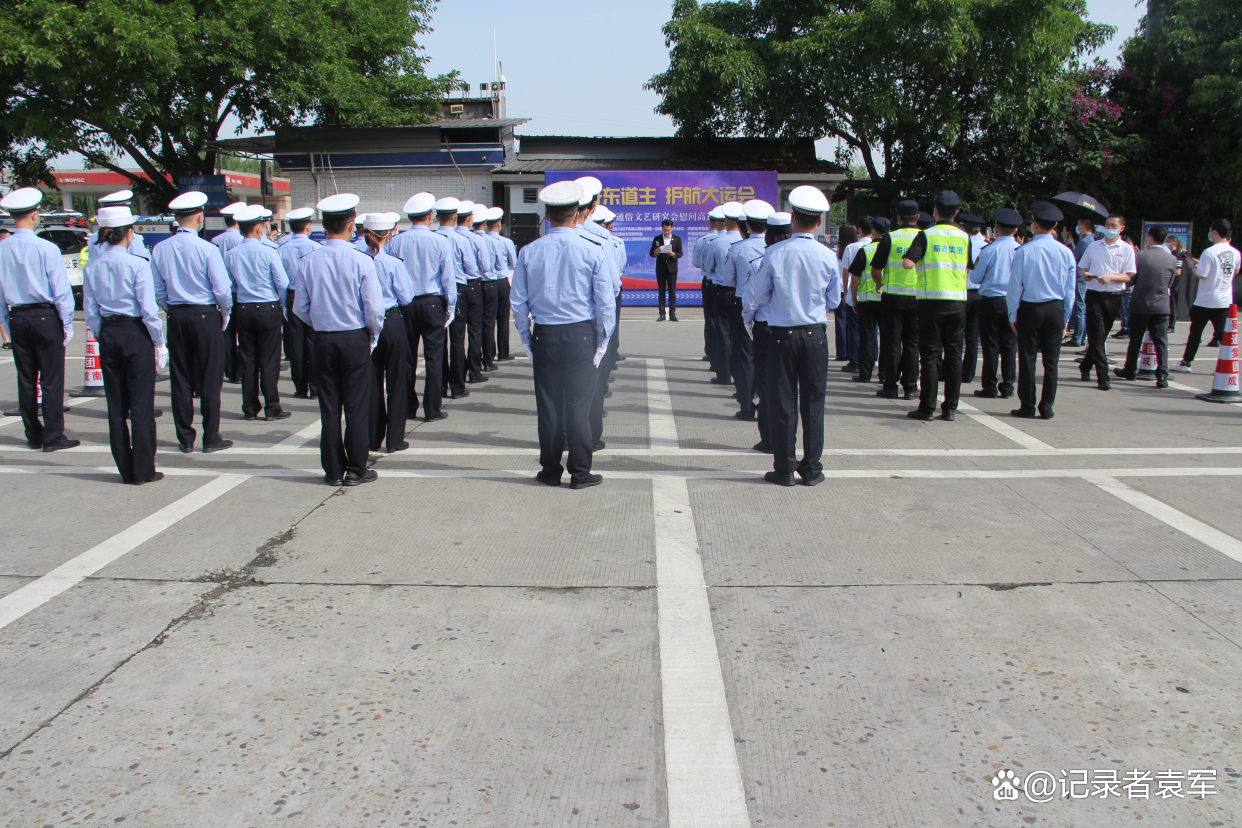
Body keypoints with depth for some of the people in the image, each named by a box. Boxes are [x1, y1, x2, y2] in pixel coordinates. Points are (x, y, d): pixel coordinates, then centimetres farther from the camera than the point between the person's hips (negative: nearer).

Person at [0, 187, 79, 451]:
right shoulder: (47, 248, -13)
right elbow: (61, 290, -12)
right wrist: (67, 323, -3)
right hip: (46, 317, -4)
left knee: (26, 380, 12)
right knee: (51, 379, 1)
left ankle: (33, 436, 19)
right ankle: (53, 437, 3)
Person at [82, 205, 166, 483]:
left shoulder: (92, 267, 1)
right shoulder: (137, 265, -13)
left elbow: (90, 310, 5)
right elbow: (148, 309, -13)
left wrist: (101, 337, 16)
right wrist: (159, 343, -4)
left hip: (108, 335, 5)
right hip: (136, 335, -5)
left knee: (116, 405, 11)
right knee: (141, 405, 2)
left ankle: (125, 469, 18)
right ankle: (143, 470, 5)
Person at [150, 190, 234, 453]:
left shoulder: (159, 249, 0)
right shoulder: (207, 249, -13)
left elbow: (157, 290, 6)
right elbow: (222, 289, -12)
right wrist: (225, 313, 5)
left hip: (175, 316, 4)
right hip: (205, 315, -4)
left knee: (180, 379, 10)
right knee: (209, 379, 3)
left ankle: (185, 438, 15)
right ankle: (211, 439, 7)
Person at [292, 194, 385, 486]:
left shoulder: (309, 261, -4)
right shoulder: (361, 262, -13)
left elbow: (300, 307, 1)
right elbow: (374, 310, -12)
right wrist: (372, 336, 6)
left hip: (323, 340, 3)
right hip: (355, 339, -3)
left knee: (329, 407, 10)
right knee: (356, 407, 6)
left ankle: (334, 470, 16)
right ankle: (356, 470, 11)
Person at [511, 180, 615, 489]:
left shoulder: (529, 252, -1)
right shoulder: (593, 252, -7)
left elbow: (518, 303, 2)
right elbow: (605, 303, -6)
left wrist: (527, 339, 11)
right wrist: (602, 341, 4)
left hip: (543, 336, 2)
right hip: (581, 334, -2)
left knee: (548, 405, 9)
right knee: (578, 404, 4)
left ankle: (550, 470, 19)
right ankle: (580, 473, 10)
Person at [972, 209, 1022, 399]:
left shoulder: (989, 250, -11)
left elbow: (976, 278, -4)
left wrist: (974, 268, 16)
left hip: (991, 302, -2)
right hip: (1013, 303, 2)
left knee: (991, 346, 3)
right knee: (1009, 346, 9)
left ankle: (990, 388, 6)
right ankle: (1007, 387, 11)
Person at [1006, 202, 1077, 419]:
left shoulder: (1024, 251, -9)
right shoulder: (1065, 252, 0)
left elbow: (1015, 286, -6)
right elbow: (1070, 289, 5)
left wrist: (1013, 315, 2)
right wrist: (1066, 317, 14)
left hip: (1030, 309, -3)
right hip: (1056, 309, 3)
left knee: (1027, 359, 4)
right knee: (1051, 361, 7)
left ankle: (1027, 406, 8)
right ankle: (1046, 408, 10)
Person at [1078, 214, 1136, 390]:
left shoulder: (1126, 249, 3)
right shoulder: (1094, 246, 10)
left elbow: (1128, 276, -3)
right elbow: (1082, 267, 15)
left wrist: (1110, 277, -20)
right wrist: (1085, 274, -8)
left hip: (1114, 296, 0)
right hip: (1094, 294, 0)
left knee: (1101, 336, 10)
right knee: (1096, 336, -8)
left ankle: (1086, 367, 27)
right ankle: (1103, 377, -10)